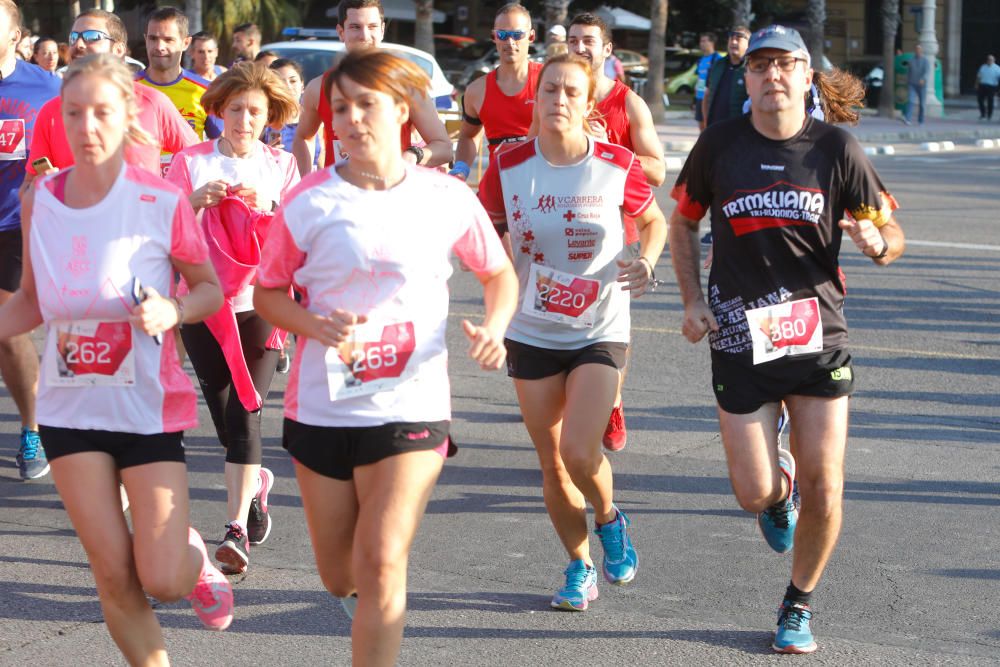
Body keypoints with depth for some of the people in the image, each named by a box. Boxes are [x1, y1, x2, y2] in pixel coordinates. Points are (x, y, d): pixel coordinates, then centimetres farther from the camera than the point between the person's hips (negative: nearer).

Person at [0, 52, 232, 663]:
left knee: (163, 582, -5)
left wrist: (173, 310, -23)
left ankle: (194, 554, 31)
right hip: (70, 407, 3)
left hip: (150, 406, -3)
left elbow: (210, 290, -3)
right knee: (114, 578, 1)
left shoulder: (162, 201, -12)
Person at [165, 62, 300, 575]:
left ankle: (236, 529, -14)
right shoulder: (191, 162, 5)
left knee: (244, 411, -12)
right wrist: (196, 202, -18)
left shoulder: (282, 166, 7)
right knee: (223, 413, 4)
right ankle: (256, 482, 35)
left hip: (259, 305, -1)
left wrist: (268, 207, -17)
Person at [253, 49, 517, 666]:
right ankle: (369, 599, 50)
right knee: (339, 575, 13)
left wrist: (493, 328, -9)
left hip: (412, 407, -1)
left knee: (381, 561, -17)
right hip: (323, 406, 2)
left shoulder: (447, 198, -3)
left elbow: (499, 273, 12)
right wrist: (318, 327, -17)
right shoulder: (309, 203, -5)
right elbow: (268, 292, 4)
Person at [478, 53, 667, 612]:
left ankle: (609, 519, 18)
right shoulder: (509, 166, -6)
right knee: (552, 464, 7)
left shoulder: (617, 166, -8)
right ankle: (581, 568, 28)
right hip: (532, 332, 2)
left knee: (580, 454, -16)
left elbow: (654, 221, 8)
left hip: (600, 331, -2)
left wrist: (647, 262, -11)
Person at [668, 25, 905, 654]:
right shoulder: (719, 144, 0)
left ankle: (799, 605, 24)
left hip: (819, 336, 0)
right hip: (740, 338, 0)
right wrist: (693, 300, 3)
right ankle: (781, 490, 37)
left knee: (824, 491, -1)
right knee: (755, 493, -3)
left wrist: (877, 242, -20)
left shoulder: (837, 148, -2)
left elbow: (892, 236, 4)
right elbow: (683, 222, 15)